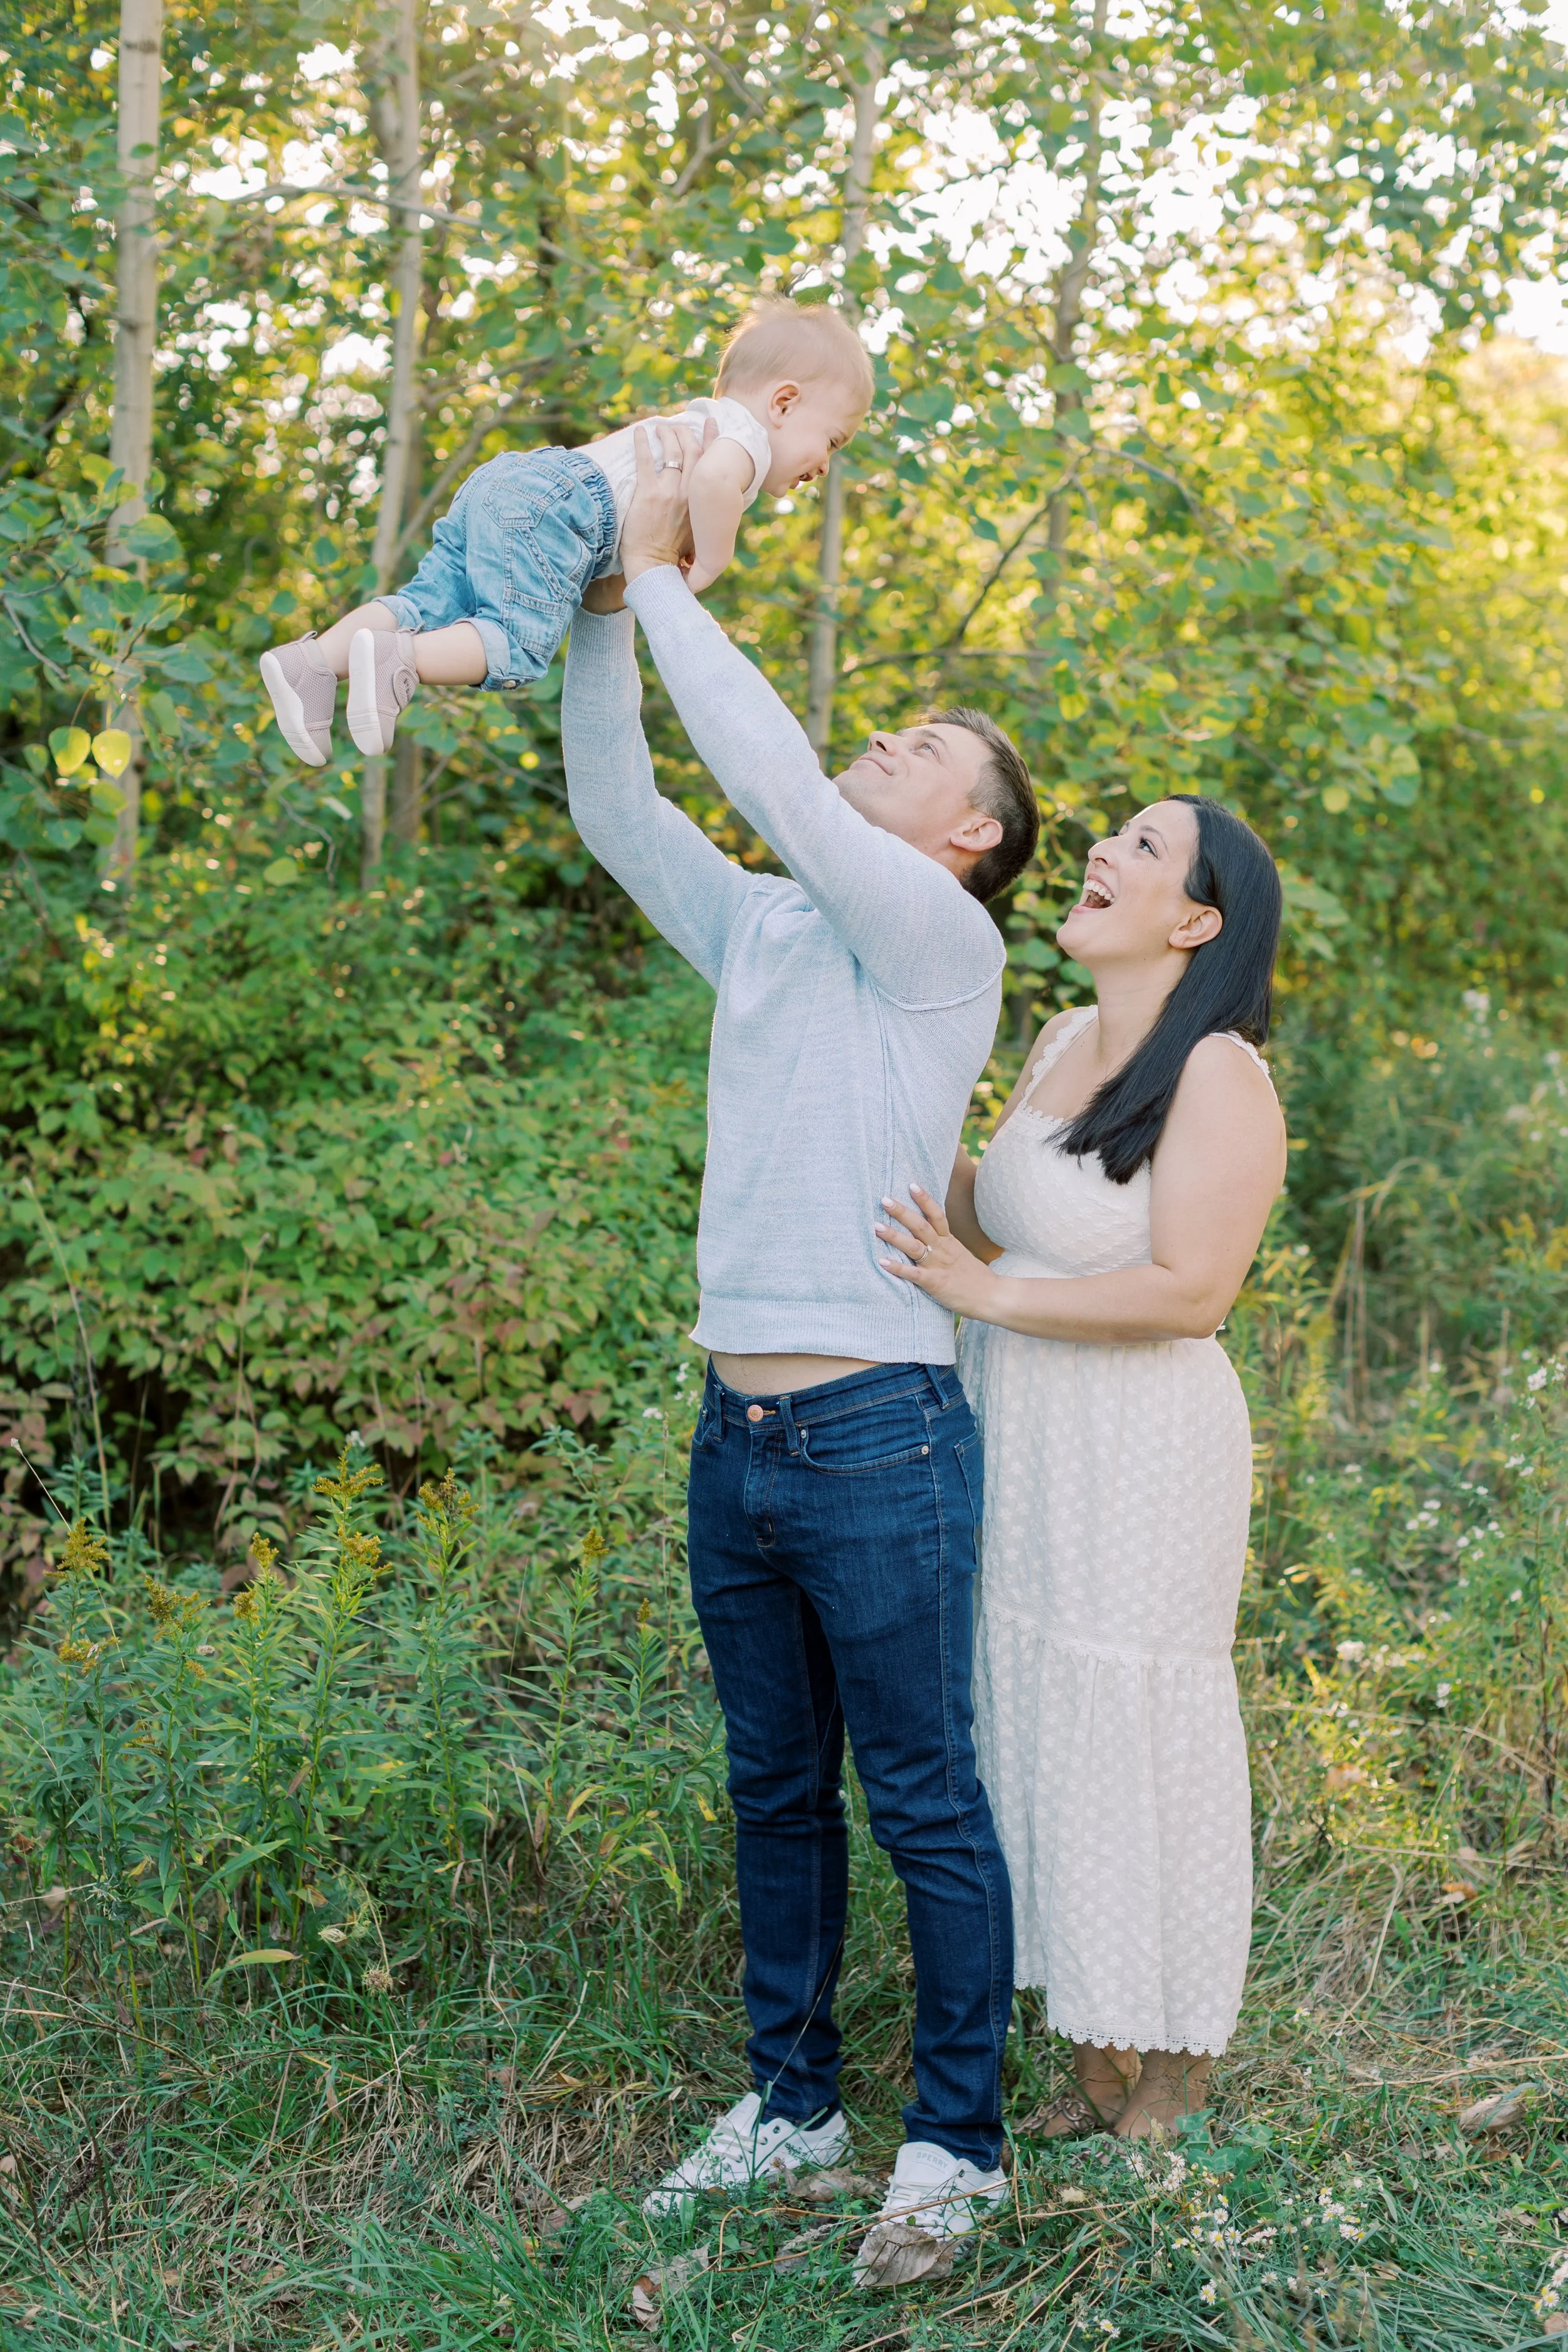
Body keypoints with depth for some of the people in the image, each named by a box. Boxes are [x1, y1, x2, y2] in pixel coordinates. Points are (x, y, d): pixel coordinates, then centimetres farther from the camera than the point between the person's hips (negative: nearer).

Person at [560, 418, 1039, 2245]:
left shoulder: (944, 947, -6)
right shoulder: (761, 931, 15)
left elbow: (778, 781, -17)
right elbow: (615, 807, 15)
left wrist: (666, 581, -10)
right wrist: (600, 604, 4)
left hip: (878, 1438, -7)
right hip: (736, 1433, 7)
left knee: (925, 1805, 2)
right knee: (775, 1792, 15)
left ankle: (955, 2141, 13)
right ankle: (790, 2104, 26)